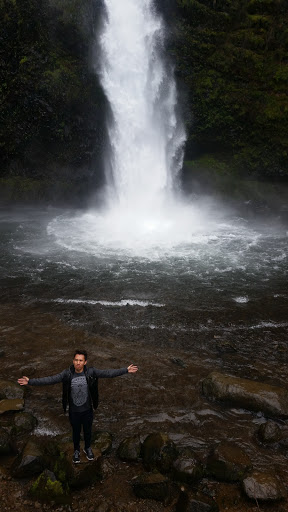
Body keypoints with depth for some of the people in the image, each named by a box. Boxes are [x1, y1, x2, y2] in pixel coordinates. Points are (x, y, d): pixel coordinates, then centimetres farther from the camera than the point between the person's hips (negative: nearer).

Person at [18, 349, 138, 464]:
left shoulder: (91, 372, -20)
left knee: (88, 431, 23)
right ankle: (76, 450, 51)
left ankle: (88, 448, 52)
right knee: (76, 432, 22)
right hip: (74, 411, 0)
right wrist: (30, 381, -30)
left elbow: (108, 373, -19)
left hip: (87, 410, 1)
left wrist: (126, 370, -24)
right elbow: (49, 380, -23)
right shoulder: (67, 374, -21)